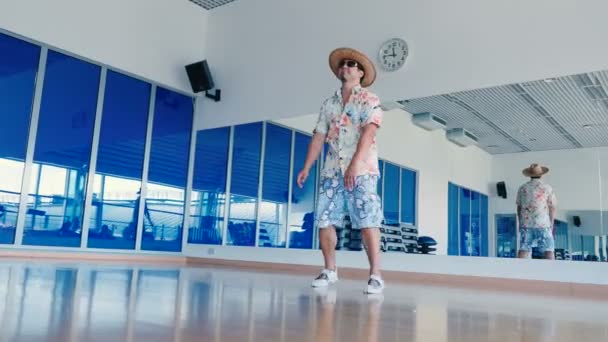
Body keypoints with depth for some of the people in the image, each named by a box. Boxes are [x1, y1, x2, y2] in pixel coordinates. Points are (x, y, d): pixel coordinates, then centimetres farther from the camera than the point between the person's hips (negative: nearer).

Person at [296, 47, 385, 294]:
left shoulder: (369, 100, 2)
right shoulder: (329, 104, 18)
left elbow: (368, 132, -12)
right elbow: (319, 137, 16)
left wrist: (355, 164, -24)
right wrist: (306, 167, 9)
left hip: (362, 170, -5)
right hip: (332, 171, 5)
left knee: (367, 222, -9)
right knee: (324, 221, 2)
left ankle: (375, 275, -3)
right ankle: (329, 270, 17)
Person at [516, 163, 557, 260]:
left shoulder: (522, 188, 7)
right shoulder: (547, 188, 0)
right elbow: (552, 208, 3)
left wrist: (520, 222, 18)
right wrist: (551, 224, 12)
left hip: (526, 223, 2)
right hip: (543, 224, -2)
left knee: (523, 249, 2)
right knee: (549, 250, 1)